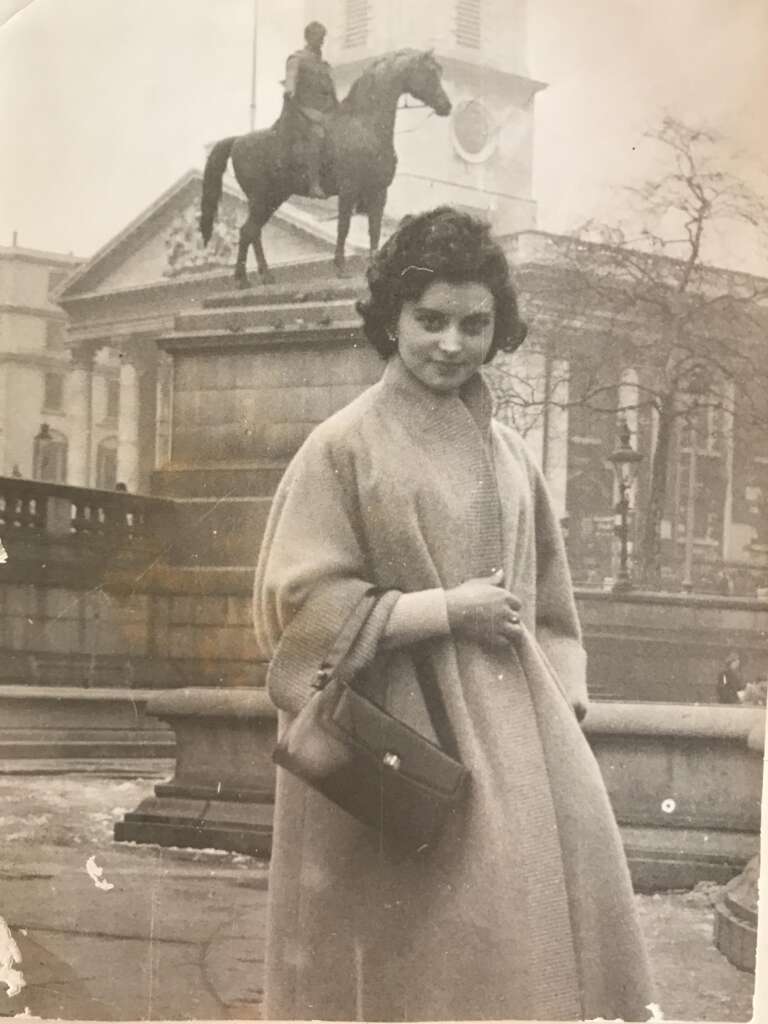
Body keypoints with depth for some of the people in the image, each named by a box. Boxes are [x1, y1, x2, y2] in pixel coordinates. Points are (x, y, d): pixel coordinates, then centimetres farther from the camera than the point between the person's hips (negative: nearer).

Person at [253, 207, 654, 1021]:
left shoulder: (508, 455, 11)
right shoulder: (344, 447, -5)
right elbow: (300, 603, -10)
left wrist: (561, 712, 6)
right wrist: (448, 608, -13)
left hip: (511, 726, 5)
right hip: (400, 739, -5)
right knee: (427, 953, -3)